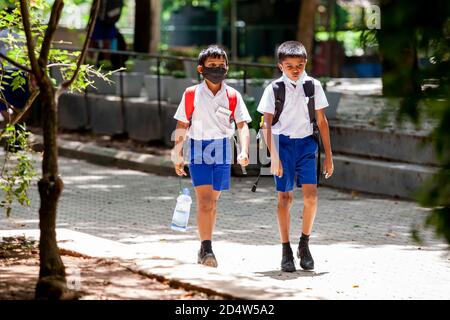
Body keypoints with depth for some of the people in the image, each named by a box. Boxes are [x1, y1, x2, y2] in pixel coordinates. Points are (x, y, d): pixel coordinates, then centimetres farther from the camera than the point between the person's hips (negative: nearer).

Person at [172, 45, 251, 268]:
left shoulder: (233, 96, 3)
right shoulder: (192, 94, 0)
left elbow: (242, 125, -2)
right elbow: (181, 126, 6)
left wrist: (244, 151, -18)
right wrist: (177, 155, 5)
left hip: (222, 150, 2)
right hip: (198, 149, -2)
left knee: (212, 202, 11)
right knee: (204, 201, -13)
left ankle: (205, 249, 23)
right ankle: (206, 249, -13)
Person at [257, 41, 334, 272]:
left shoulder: (313, 86, 2)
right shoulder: (274, 89, -5)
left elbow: (321, 121, 8)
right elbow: (266, 125, -5)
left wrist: (328, 155, 7)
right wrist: (273, 157, -14)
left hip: (306, 144, 2)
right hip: (283, 144, -2)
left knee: (311, 196, -10)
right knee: (285, 197, -1)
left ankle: (304, 244, 9)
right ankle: (286, 251, 6)